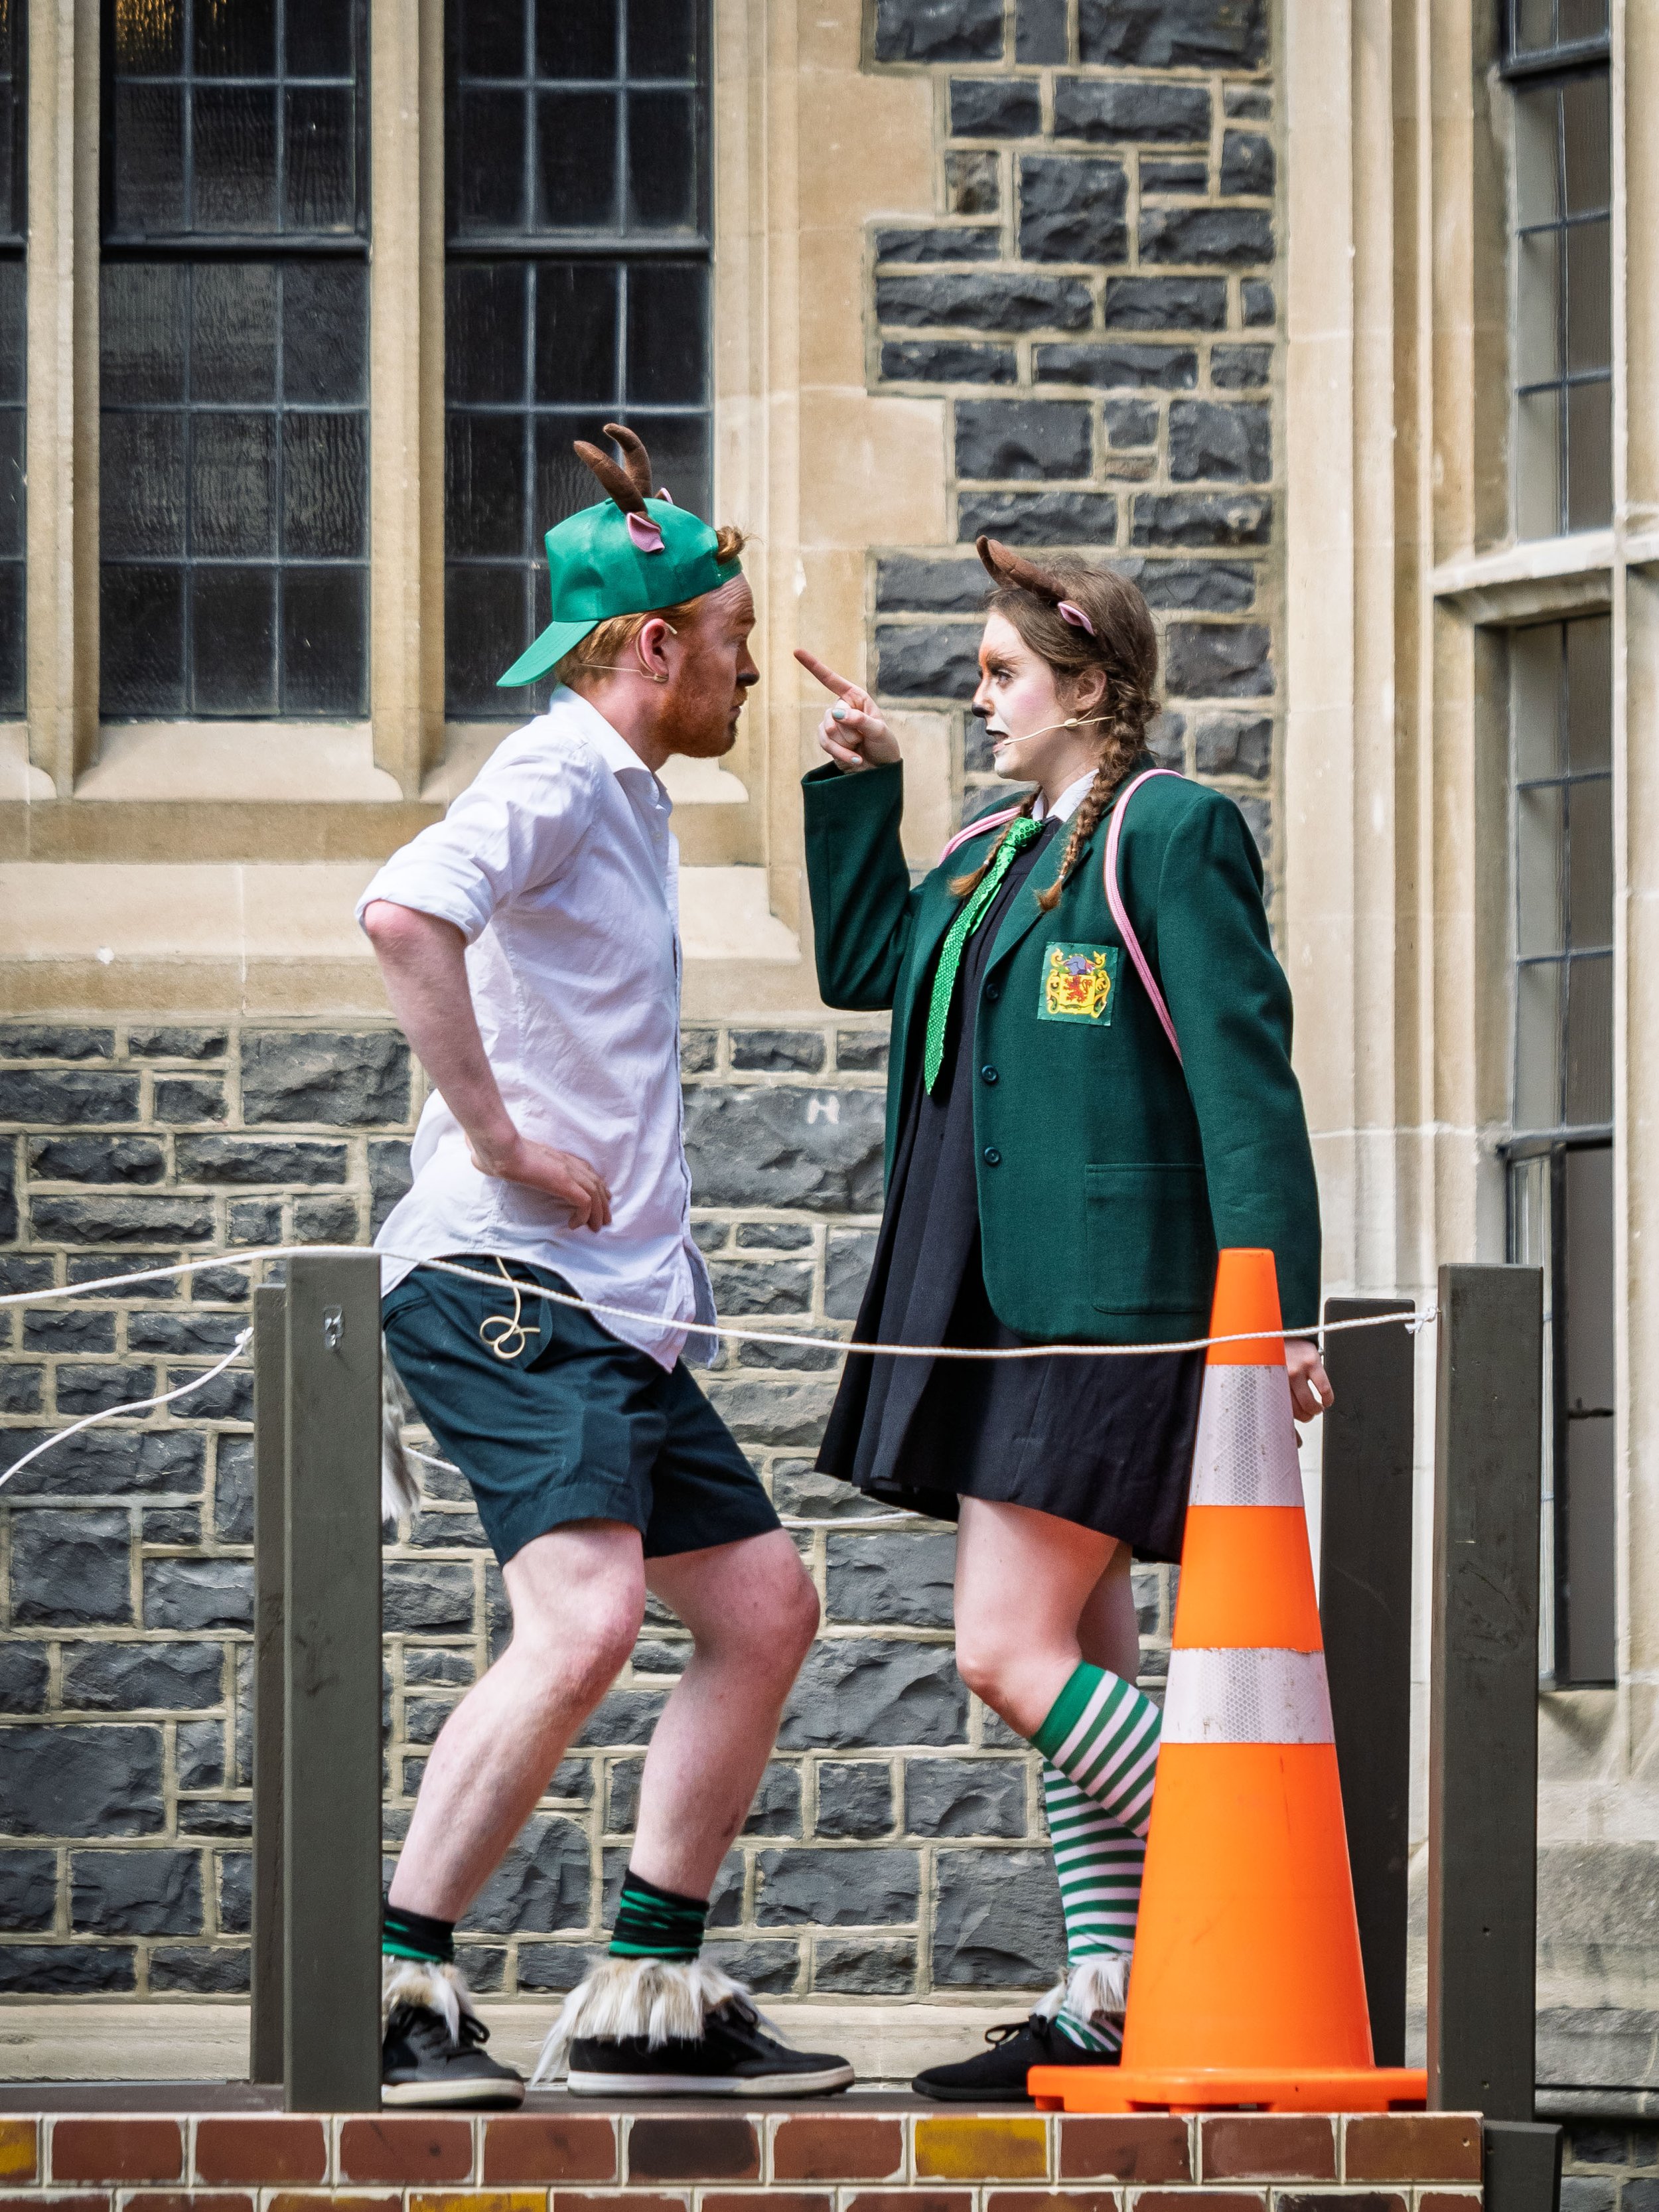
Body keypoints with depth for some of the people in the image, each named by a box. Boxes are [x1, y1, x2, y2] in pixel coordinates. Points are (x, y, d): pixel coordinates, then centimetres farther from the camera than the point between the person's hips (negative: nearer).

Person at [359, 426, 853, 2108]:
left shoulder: (630, 803, 22)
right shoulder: (554, 778, -10)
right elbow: (405, 915, -30)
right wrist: (499, 1140, -24)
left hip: (615, 1307, 10)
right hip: (501, 1282, -10)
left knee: (764, 1609, 10)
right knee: (585, 1617, -23)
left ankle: (649, 1994, 13)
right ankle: (399, 1990, -19)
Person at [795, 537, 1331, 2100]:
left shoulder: (1172, 833, -9)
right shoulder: (997, 855, 17)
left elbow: (1244, 1079, -13)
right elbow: (861, 966, 31)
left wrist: (1276, 1314, -18)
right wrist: (861, 782, 23)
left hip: (1112, 1309, -9)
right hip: (1005, 1313, 9)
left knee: (1011, 1653, -13)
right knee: (1075, 1669, 8)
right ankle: (1110, 2002, 9)